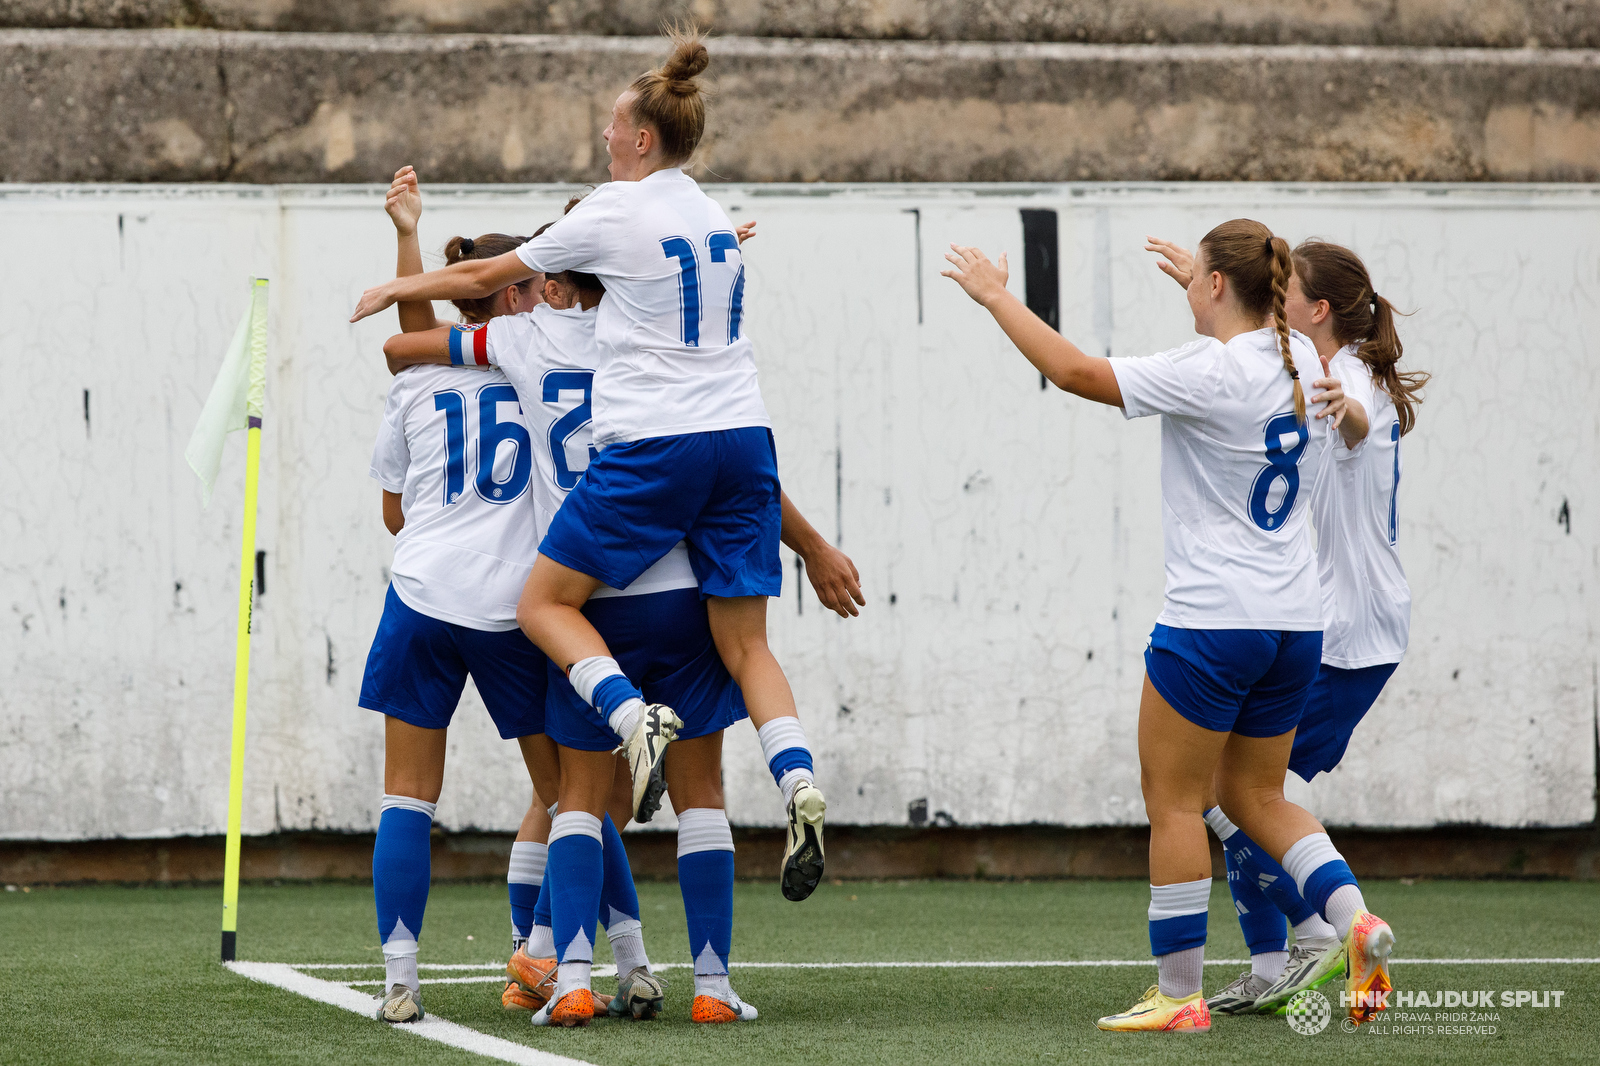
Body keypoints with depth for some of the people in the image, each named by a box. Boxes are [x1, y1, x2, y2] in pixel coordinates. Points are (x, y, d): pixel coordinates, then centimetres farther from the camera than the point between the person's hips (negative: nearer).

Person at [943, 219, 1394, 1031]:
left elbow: (1076, 372, -15)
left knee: (1173, 802, 3)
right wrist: (1205, 288, 42)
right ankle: (1354, 918, 0)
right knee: (1256, 795, 19)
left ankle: (1179, 994, 5)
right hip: (1295, 622, 8)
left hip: (1211, 621, -8)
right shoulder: (1301, 363, 6)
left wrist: (996, 297, -4)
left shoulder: (1208, 373, -16)